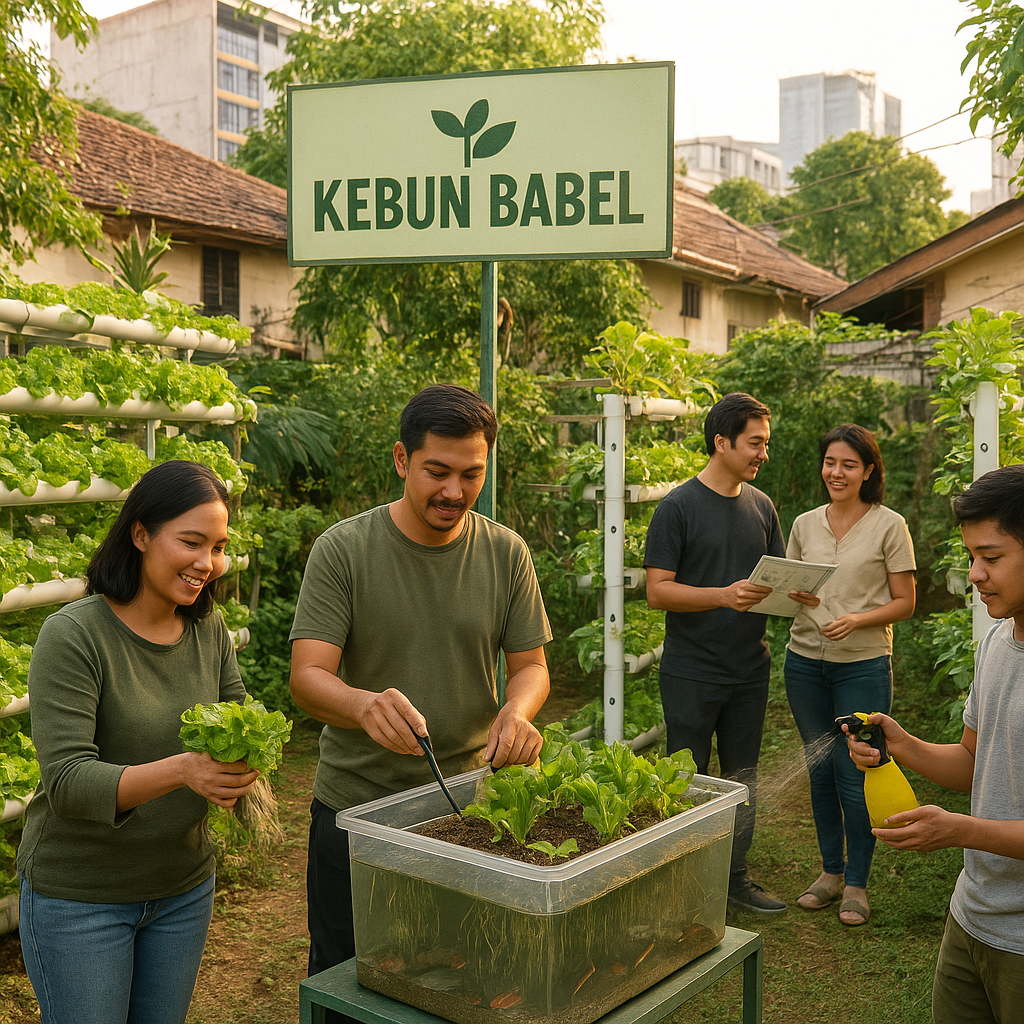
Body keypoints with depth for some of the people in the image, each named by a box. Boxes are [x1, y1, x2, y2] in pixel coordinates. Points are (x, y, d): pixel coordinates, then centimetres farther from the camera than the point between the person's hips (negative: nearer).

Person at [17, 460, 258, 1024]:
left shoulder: (209, 629, -2)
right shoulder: (72, 635, -20)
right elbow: (66, 783, -26)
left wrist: (243, 769, -22)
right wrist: (181, 770, -41)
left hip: (184, 887, 6)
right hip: (80, 896, -5)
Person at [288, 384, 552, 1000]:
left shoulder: (506, 553, -2)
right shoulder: (343, 550, -11)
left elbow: (531, 665, 2)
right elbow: (308, 676, -17)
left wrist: (517, 712, -22)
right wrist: (365, 705, -40)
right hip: (354, 805, -2)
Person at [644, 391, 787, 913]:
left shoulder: (761, 506, 9)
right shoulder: (678, 507, -10)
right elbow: (658, 591, -14)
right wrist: (725, 595, -26)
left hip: (749, 670, 6)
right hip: (692, 671, -6)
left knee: (742, 778, 16)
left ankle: (735, 876, 30)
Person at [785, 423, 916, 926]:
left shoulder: (889, 525, -3)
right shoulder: (805, 524, 8)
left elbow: (904, 602, -2)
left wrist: (857, 619, -18)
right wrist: (797, 598, -9)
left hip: (863, 664, -4)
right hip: (805, 661, 4)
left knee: (855, 775, 0)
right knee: (820, 771, 12)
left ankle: (857, 883, 17)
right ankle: (831, 871, 29)